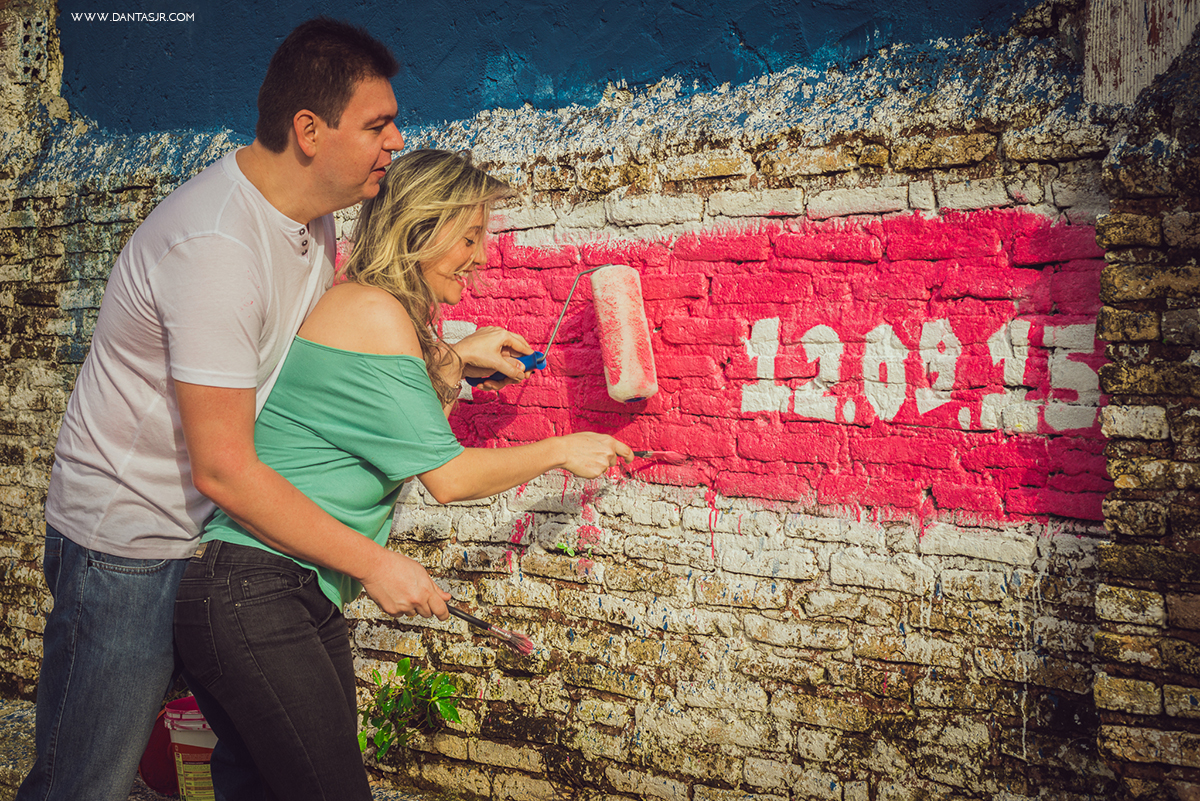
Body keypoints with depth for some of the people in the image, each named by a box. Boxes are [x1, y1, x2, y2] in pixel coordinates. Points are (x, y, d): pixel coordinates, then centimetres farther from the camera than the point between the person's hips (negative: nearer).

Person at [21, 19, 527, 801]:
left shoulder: (309, 215, 0)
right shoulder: (217, 245, -29)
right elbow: (222, 470, -28)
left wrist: (450, 353, 8)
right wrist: (373, 562, -22)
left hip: (214, 529, 9)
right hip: (129, 543, -8)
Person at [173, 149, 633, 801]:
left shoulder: (362, 306, 16)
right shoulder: (373, 313, -14)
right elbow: (449, 477, -13)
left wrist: (451, 364, 10)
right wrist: (562, 450, 0)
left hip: (308, 598, 10)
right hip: (249, 595, -10)